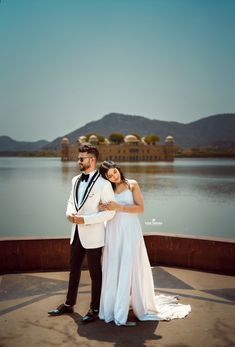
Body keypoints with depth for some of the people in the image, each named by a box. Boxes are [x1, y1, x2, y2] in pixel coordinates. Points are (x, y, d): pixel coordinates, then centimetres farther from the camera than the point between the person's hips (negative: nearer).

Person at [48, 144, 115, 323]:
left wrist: (85, 219, -20)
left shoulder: (103, 183, -15)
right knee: (74, 269, 18)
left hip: (93, 235, -7)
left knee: (95, 272, 8)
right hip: (77, 233, 7)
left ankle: (95, 309, 23)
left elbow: (110, 212, -16)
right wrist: (70, 213, -4)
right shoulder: (76, 180, 6)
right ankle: (69, 304, 34)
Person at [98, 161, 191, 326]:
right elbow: (106, 213, 15)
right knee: (113, 270, 3)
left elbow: (140, 207, -7)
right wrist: (102, 209, -8)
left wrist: (119, 207, -16)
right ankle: (112, 307, 13)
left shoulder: (132, 184, 2)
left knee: (130, 269, -3)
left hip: (130, 231, -3)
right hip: (113, 232, 3)